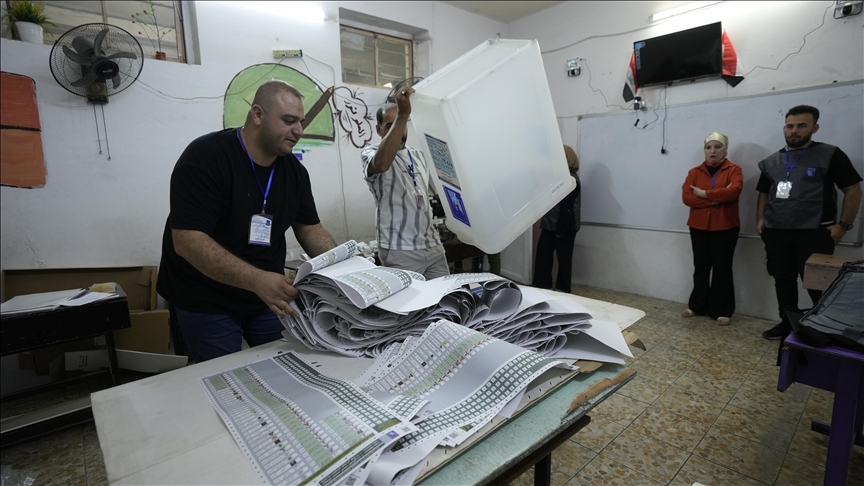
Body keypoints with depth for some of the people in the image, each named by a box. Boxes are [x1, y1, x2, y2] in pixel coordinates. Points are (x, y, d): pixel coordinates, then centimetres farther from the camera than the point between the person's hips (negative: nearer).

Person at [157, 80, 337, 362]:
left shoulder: (294, 169, 0)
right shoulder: (205, 158, -20)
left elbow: (310, 229, 2)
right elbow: (187, 241, -28)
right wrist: (257, 280, -41)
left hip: (267, 296, 6)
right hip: (208, 303, -5)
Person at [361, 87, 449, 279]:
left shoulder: (418, 156, 16)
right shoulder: (370, 152, -4)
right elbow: (382, 164, -30)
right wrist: (403, 114, -33)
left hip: (433, 245, 6)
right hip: (399, 250, -6)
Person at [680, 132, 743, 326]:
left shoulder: (734, 170, 1)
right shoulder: (694, 172, 7)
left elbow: (734, 191, -19)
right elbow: (687, 197, -8)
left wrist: (704, 193, -13)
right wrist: (715, 199, -16)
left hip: (725, 227, -2)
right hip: (698, 226, 2)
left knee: (722, 268, 3)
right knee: (700, 266, 9)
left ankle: (721, 311, 12)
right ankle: (697, 305, 20)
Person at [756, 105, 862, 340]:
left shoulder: (830, 155, -1)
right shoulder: (771, 161, 12)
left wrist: (843, 224, -9)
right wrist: (760, 219, 6)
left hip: (814, 234, -4)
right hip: (775, 234, 5)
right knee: (783, 281, 12)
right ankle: (787, 324, 24)